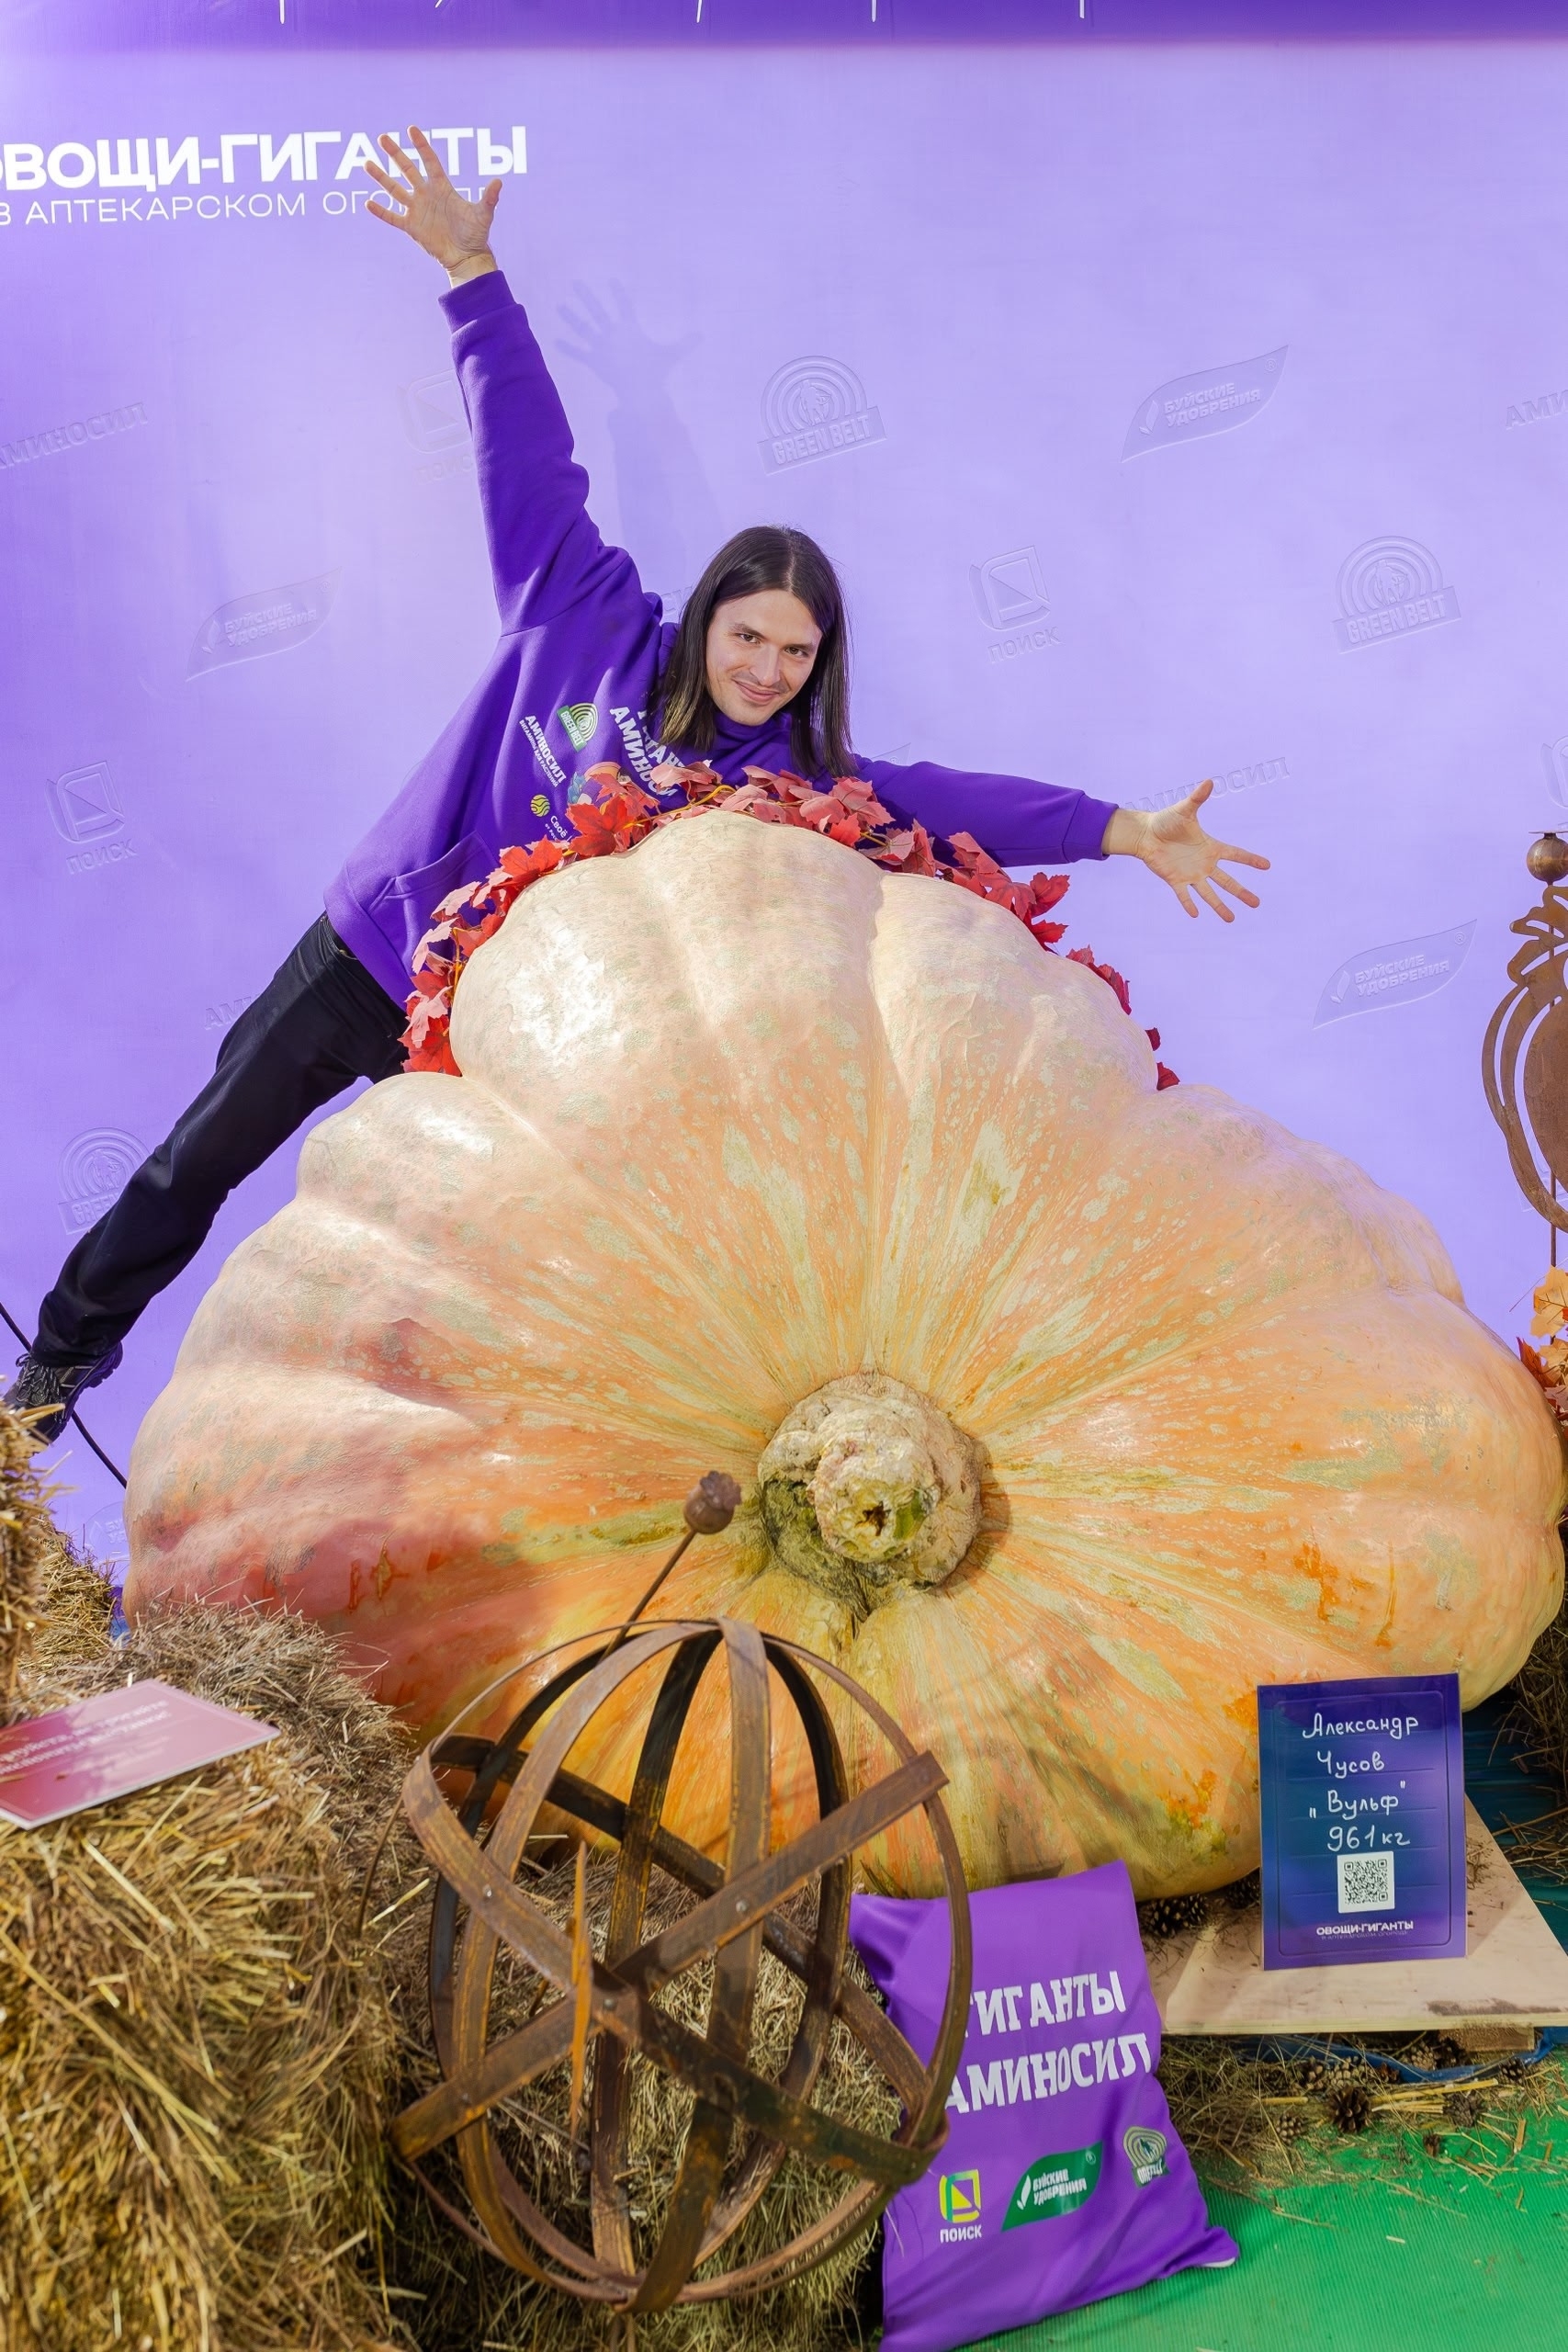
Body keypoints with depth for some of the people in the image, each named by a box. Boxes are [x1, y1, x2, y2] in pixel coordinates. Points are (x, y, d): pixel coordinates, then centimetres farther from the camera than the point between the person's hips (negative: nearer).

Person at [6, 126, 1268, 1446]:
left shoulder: (793, 784, -8)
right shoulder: (582, 618, -9)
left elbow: (943, 801, -15)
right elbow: (533, 456, -9)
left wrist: (1124, 833, -23)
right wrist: (472, 271, -11)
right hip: (373, 948, 0)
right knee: (201, 1160, 12)